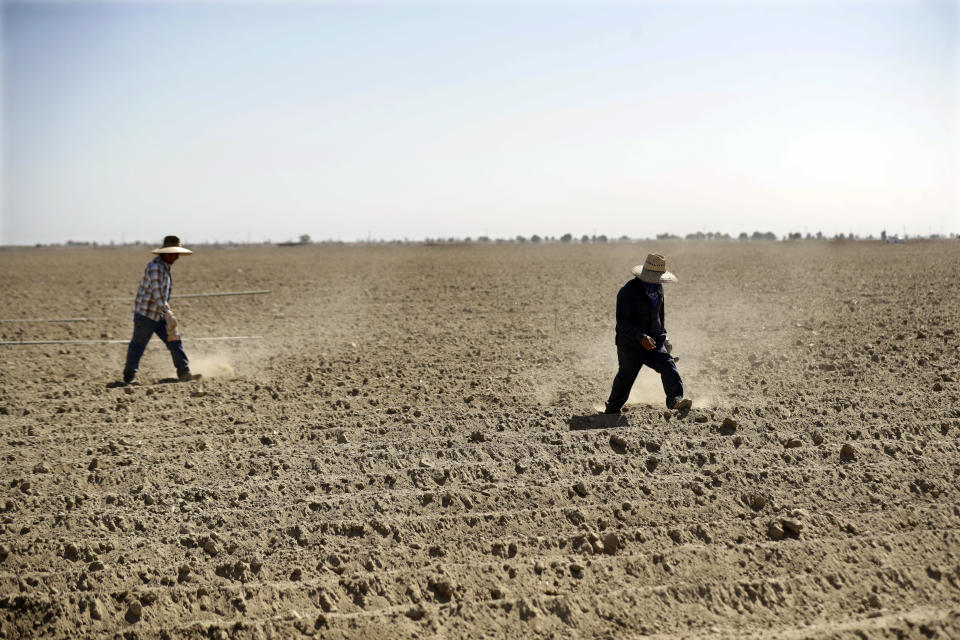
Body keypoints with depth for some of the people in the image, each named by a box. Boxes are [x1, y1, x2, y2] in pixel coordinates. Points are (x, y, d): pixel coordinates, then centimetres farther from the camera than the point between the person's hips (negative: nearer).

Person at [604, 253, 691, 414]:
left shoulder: (658, 288, 8)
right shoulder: (628, 291, -16)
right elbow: (622, 321, -22)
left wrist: (664, 336, 15)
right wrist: (641, 337, -33)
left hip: (655, 342, 5)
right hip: (630, 345, -5)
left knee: (668, 367, -18)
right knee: (625, 378, 6)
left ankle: (675, 399, -32)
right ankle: (611, 410, 27)